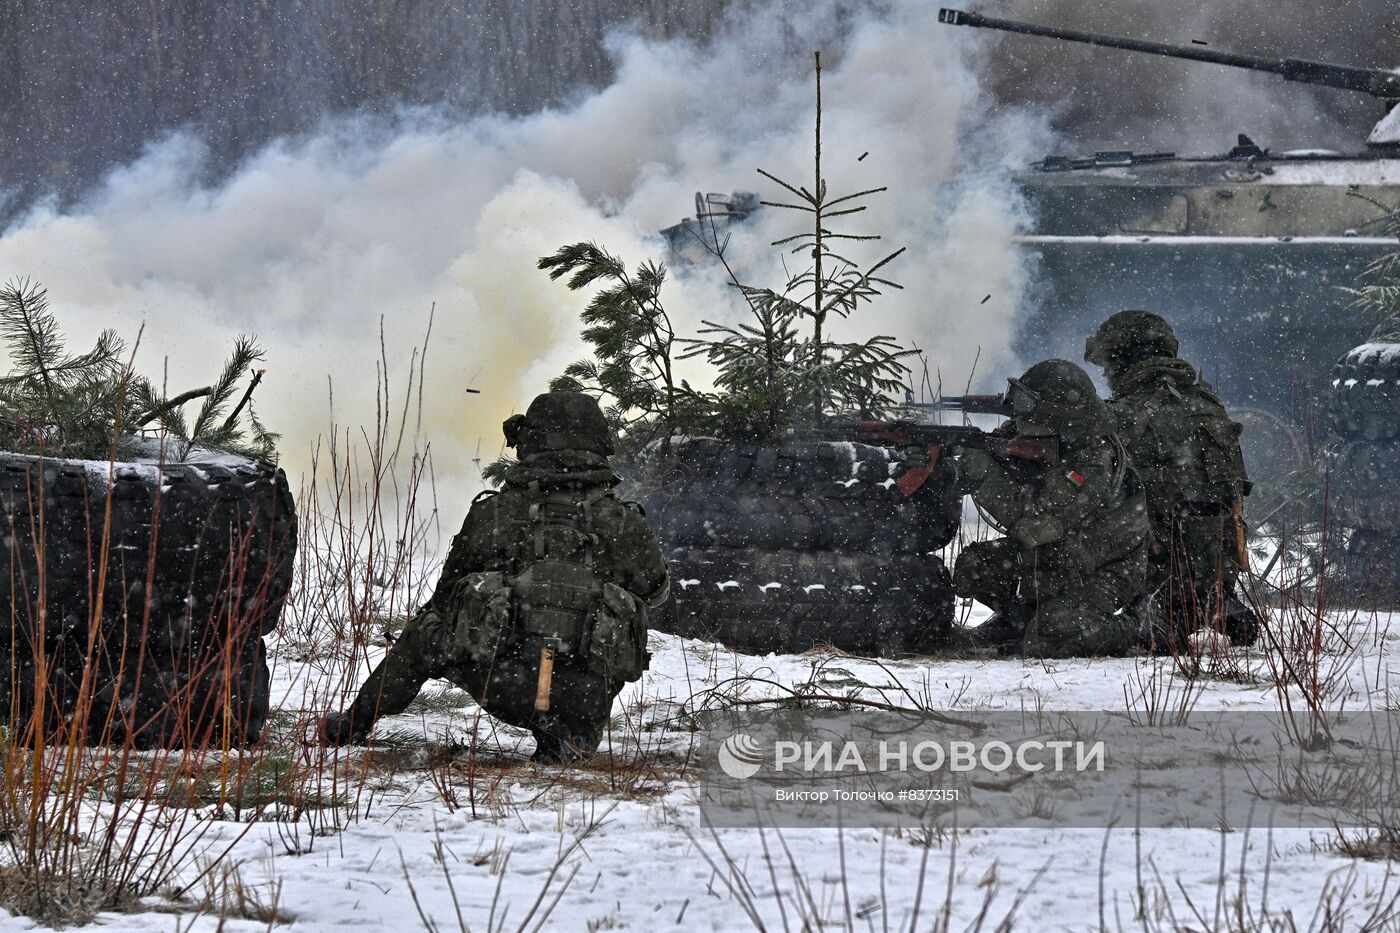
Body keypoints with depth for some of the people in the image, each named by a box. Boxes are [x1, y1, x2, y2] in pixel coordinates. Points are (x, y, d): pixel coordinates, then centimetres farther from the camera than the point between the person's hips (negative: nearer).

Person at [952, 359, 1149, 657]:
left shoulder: (1094, 464, -32)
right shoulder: (1038, 439, -7)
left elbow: (1032, 524, -35)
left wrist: (983, 473, -35)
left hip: (1102, 572, -8)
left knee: (1048, 641, -27)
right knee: (971, 567, -8)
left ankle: (1119, 632, 1)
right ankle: (1016, 613, 17)